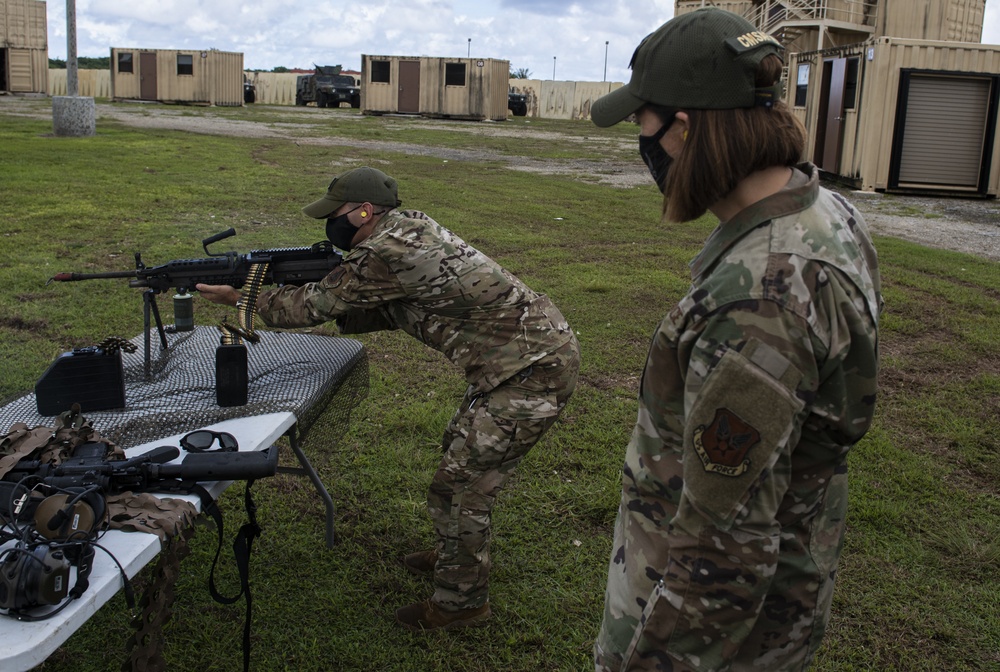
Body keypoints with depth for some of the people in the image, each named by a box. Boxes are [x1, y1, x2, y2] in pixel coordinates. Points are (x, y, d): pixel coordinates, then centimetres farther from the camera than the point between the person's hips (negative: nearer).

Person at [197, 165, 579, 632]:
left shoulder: (385, 254, -19)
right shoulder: (410, 228, 10)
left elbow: (315, 305, -8)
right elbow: (379, 313, 16)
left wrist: (239, 297, 7)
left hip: (534, 371, -10)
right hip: (530, 351, 10)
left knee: (460, 485, -1)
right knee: (461, 456, 24)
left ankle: (460, 601, 18)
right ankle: (456, 556, 43)